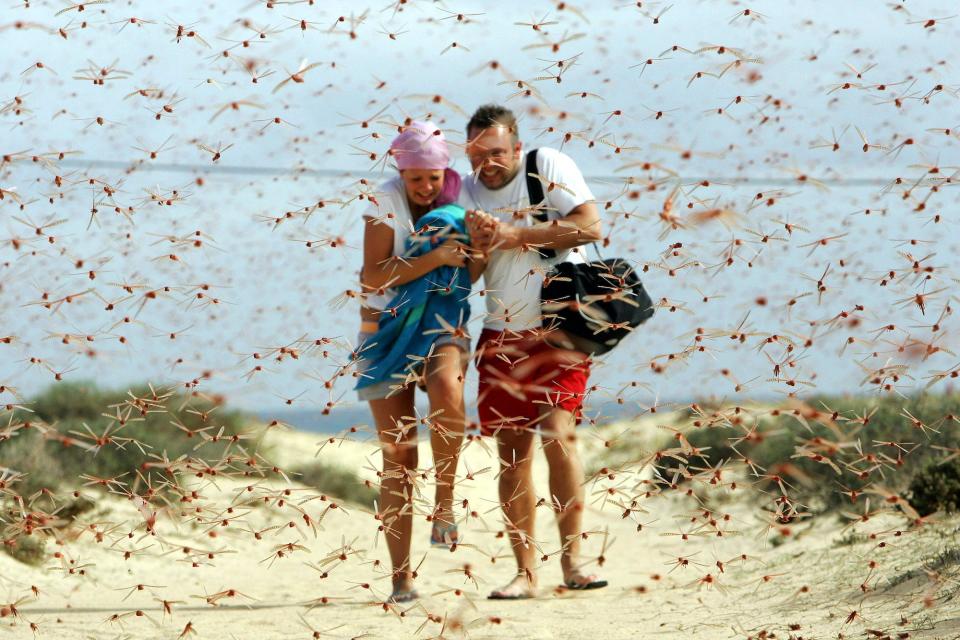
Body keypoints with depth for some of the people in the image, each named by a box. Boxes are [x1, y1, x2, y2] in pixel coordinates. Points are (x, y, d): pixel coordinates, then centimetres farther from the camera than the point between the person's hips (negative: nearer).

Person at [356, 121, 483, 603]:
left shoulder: (459, 199, 1)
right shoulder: (386, 201, -7)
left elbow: (469, 275, 7)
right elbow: (374, 277, -17)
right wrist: (435, 258, -23)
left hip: (441, 324, 1)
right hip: (386, 328, -1)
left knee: (447, 390, -35)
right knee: (397, 454, -5)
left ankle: (445, 502, -15)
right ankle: (401, 577, 0)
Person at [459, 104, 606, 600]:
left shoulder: (549, 166, -6)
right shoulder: (467, 192, 7)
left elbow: (590, 226, -16)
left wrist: (513, 235, -17)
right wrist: (476, 241, -16)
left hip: (559, 330, -4)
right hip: (501, 336, 4)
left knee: (557, 434, -18)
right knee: (513, 452, 1)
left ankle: (571, 560, -13)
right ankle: (525, 572, 4)